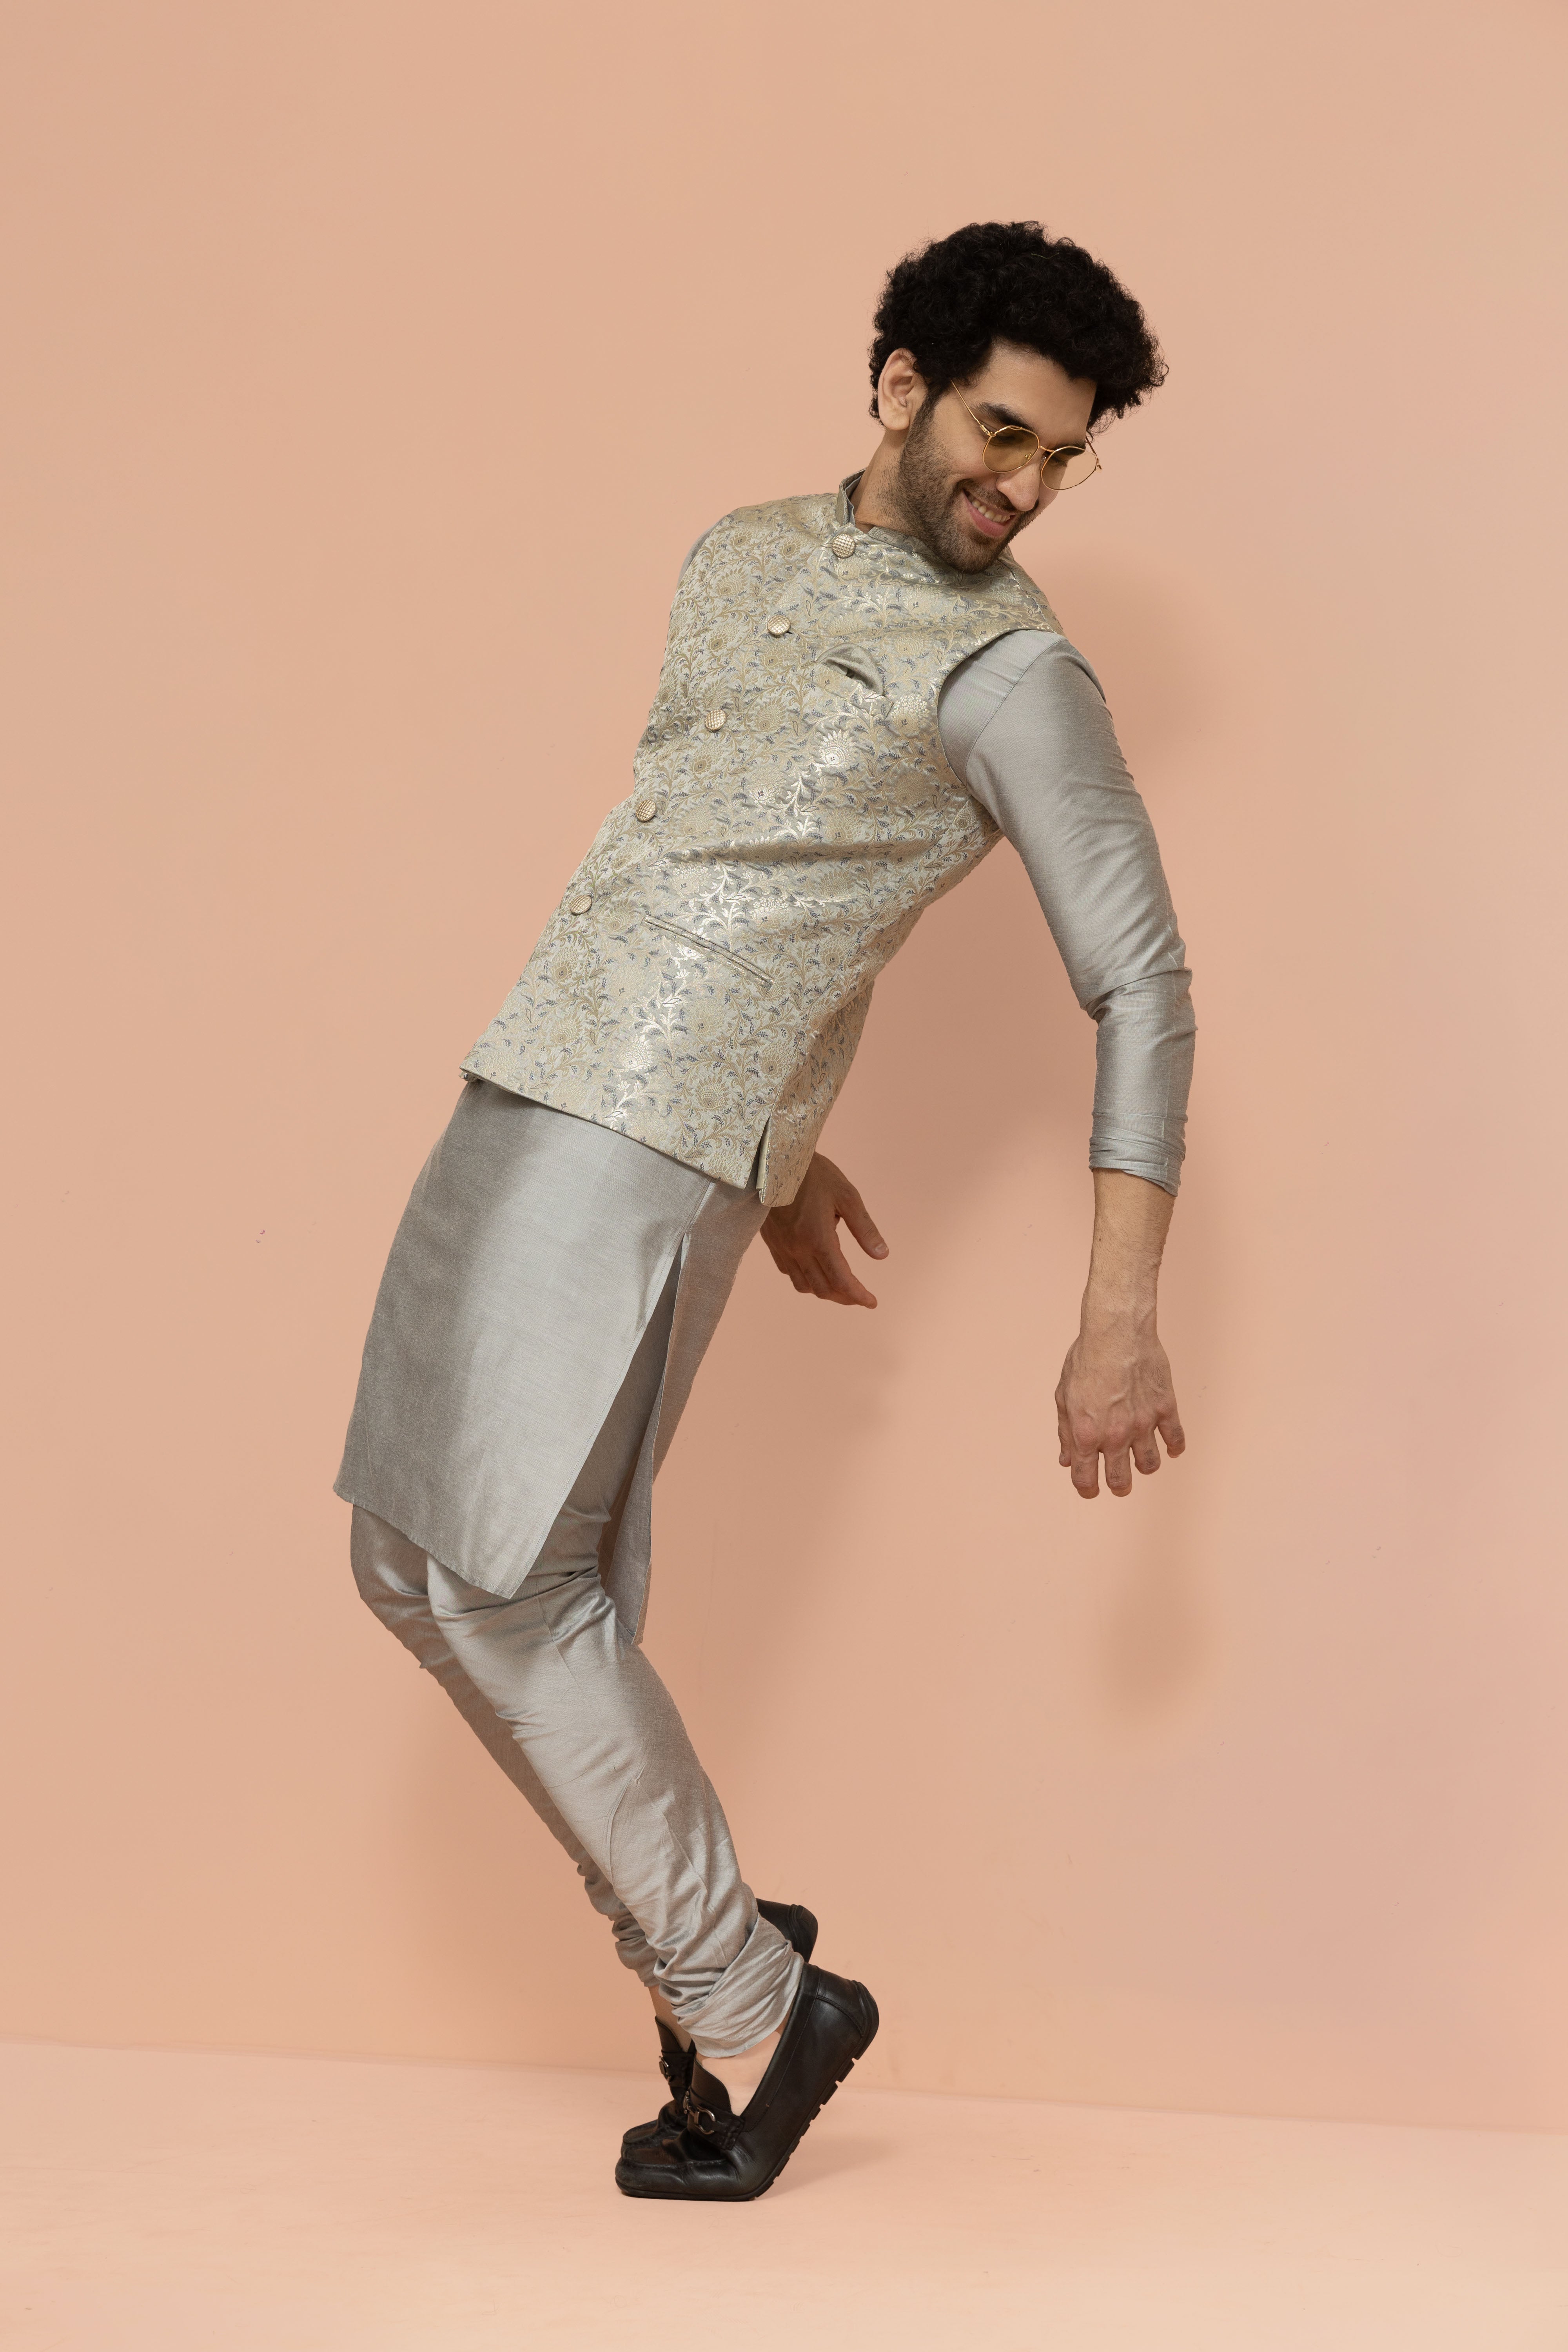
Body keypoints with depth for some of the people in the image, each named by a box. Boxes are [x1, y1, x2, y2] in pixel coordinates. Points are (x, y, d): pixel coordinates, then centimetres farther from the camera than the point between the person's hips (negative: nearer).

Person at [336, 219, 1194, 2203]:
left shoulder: (1006, 668, -7)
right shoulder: (745, 560, 16)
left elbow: (1142, 985, -8)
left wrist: (1122, 1319, -13)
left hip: (654, 1147, -8)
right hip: (530, 1101, 8)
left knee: (499, 1576, -9)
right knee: (416, 1560, 10)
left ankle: (747, 1999, 5)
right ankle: (715, 1962, 17)